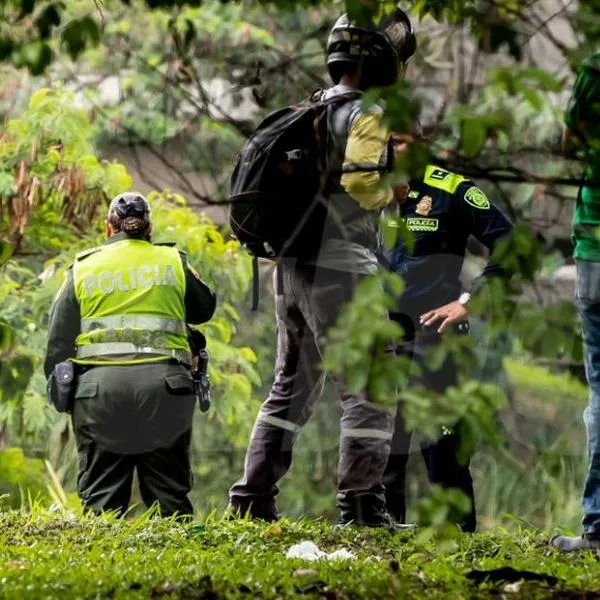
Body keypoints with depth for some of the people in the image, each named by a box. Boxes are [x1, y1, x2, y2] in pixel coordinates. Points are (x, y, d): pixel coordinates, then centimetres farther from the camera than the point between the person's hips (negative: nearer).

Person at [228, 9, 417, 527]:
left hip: (291, 267, 8)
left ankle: (253, 497, 14)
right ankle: (361, 501, -10)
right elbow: (360, 180, -26)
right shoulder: (368, 114, -10)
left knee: (291, 387, 16)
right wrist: (395, 188, -6)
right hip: (340, 267, -8)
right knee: (369, 387, -4)